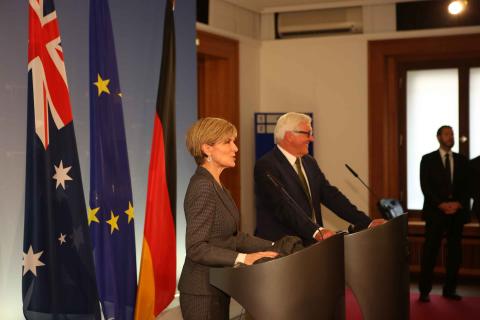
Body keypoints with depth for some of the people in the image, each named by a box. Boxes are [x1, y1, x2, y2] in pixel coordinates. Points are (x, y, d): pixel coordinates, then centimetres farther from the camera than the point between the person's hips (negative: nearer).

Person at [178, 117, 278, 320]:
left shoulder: (215, 184, 12)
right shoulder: (202, 186, -19)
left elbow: (232, 236, 10)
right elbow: (197, 248, -23)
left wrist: (272, 247, 3)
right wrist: (242, 258, -28)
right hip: (203, 291, -9)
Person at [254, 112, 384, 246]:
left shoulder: (309, 162, 14)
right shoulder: (266, 166, -10)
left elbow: (331, 195, 11)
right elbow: (284, 205, -21)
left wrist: (368, 223, 2)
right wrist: (316, 231, -32)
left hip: (310, 244, 7)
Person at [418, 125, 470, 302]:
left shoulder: (462, 160, 12)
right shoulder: (428, 159, 3)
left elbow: (467, 186, 8)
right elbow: (425, 186, -4)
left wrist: (458, 204, -9)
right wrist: (441, 204, -14)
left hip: (457, 211, 3)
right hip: (435, 211, -3)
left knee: (455, 251, 4)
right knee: (430, 251, -5)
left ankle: (450, 289, 12)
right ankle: (424, 291, -1)